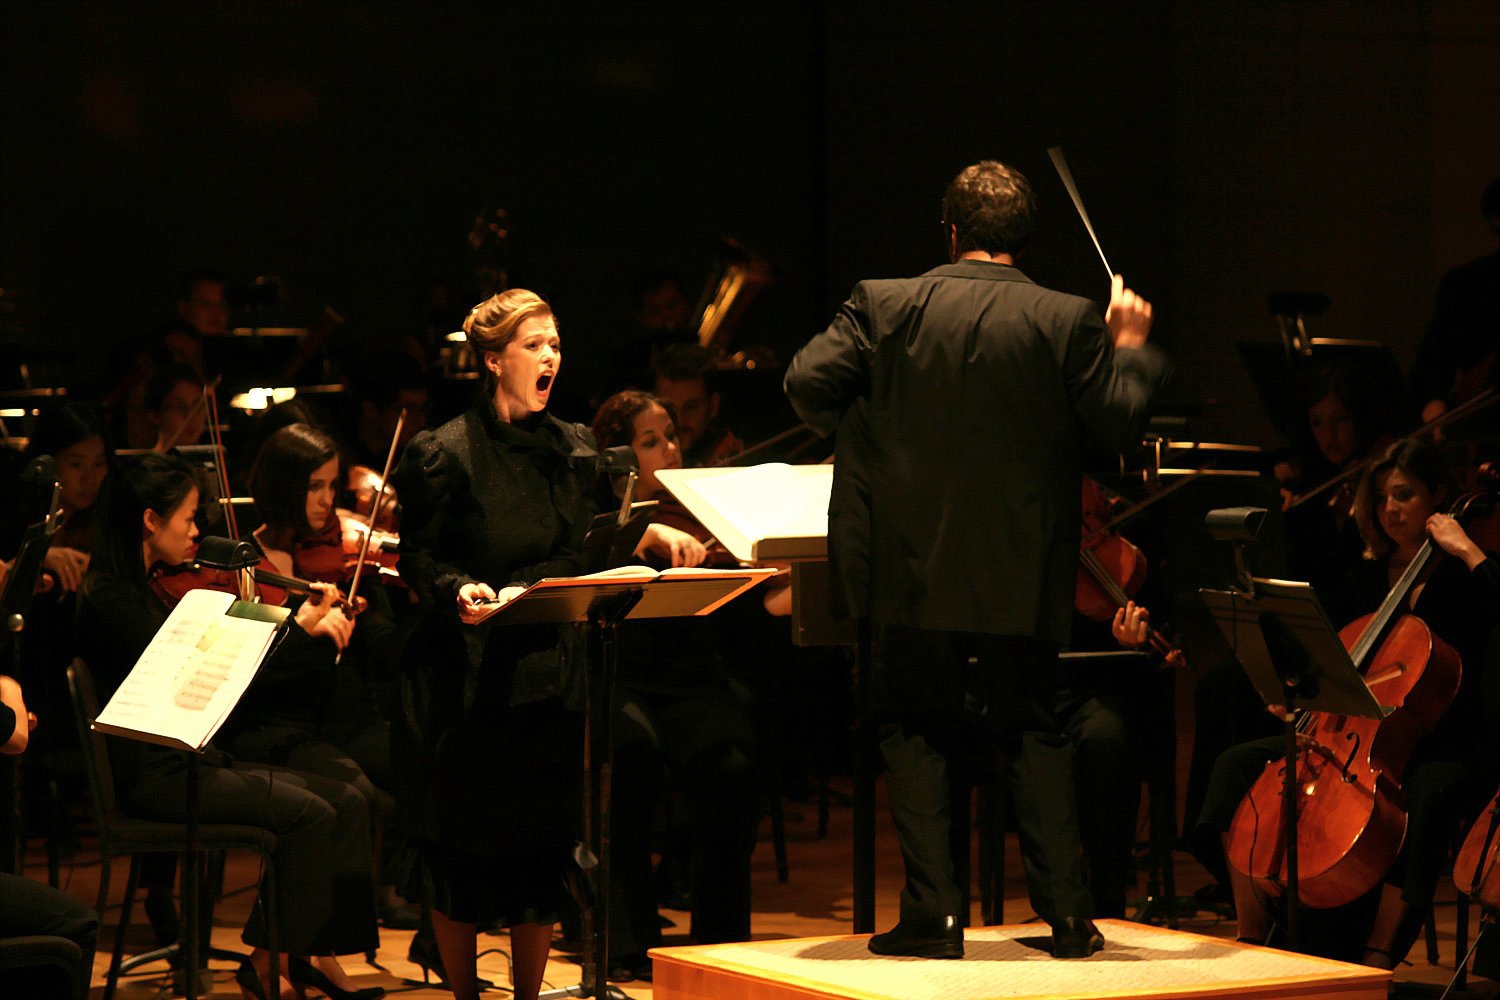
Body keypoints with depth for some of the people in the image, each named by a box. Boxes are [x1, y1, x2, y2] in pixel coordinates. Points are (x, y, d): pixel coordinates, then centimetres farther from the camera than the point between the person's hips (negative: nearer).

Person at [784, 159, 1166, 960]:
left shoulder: (884, 306, -5)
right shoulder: (1069, 323, -5)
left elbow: (808, 383, -10)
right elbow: (1119, 422, -6)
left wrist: (845, 429, 11)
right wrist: (1130, 349, 12)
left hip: (917, 570, -1)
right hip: (1022, 577, 1)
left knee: (913, 730, 10)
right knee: (1032, 731, 14)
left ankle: (933, 914, 3)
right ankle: (1066, 910, 8)